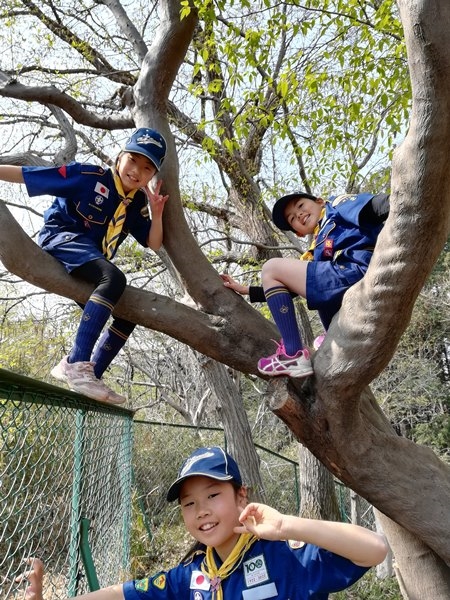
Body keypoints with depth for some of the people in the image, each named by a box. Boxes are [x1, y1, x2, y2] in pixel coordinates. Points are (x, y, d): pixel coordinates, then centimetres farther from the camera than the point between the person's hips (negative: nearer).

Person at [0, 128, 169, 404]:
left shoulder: (137, 204, 9)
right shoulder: (88, 176, -9)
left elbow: (154, 244, 9)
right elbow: (25, 174, -6)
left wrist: (157, 214, -8)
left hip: (89, 266, 8)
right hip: (62, 239, -8)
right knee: (114, 278, -34)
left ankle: (91, 376, 0)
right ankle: (77, 363, -39)